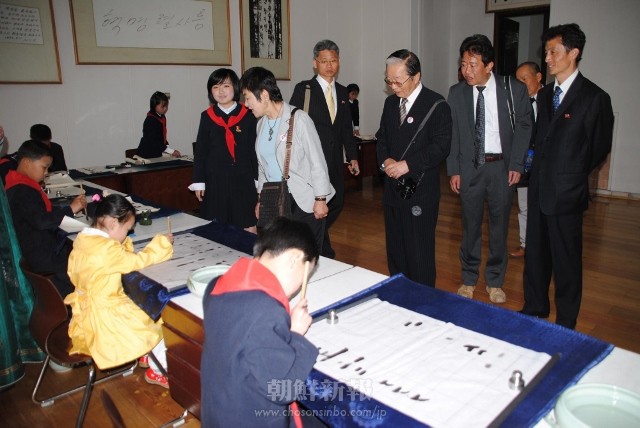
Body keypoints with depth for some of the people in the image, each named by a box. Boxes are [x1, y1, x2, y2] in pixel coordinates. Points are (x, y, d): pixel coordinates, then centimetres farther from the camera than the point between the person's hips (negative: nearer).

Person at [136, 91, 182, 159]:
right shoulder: (150, 120, -17)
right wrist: (171, 151, -25)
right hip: (147, 155, -8)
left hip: (157, 154, 8)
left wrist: (172, 151, 2)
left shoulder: (162, 118, 10)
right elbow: (153, 141, -23)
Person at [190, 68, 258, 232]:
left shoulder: (247, 116, 0)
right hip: (215, 181, 1)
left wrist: (258, 180, 3)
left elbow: (254, 149, 4)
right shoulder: (207, 116, 3)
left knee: (249, 227, 4)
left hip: (243, 180, -1)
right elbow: (200, 151, 7)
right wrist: (198, 181, 4)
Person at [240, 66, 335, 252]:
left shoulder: (298, 119, -11)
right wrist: (261, 198, 18)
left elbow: (317, 161, -10)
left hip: (304, 201, -6)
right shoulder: (261, 124, 10)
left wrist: (320, 199, -11)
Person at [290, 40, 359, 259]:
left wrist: (352, 156, 13)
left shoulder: (342, 92, 12)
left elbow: (346, 127, 16)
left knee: (336, 203, 11)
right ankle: (324, 254, 12)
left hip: (335, 160, 6)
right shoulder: (303, 89, -4)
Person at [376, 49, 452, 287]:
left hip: (421, 190, -6)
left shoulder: (436, 104, -8)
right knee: (395, 248, 14)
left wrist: (407, 165, -19)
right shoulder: (390, 102, 13)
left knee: (420, 251, 1)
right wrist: (386, 160, -3)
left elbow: (441, 147, -13)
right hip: (393, 187, 6)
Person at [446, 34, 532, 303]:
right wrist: (453, 170, -2)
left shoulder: (514, 89, -4)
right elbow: (452, 133, 3)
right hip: (469, 167, 1)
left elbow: (523, 128, 1)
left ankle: (495, 281, 25)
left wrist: (516, 165, -6)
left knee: (499, 225, 9)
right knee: (470, 224, 8)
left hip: (502, 167, 0)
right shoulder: (456, 93, 0)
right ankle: (468, 279, 25)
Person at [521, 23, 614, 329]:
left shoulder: (594, 98, -9)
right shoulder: (544, 94, 11)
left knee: (566, 260, 5)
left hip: (566, 192, -6)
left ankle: (565, 324, 21)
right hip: (538, 189, 6)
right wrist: (541, 172, 7)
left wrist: (572, 176, 5)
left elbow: (600, 148, -2)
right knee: (535, 253, 16)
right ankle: (535, 308, 33)